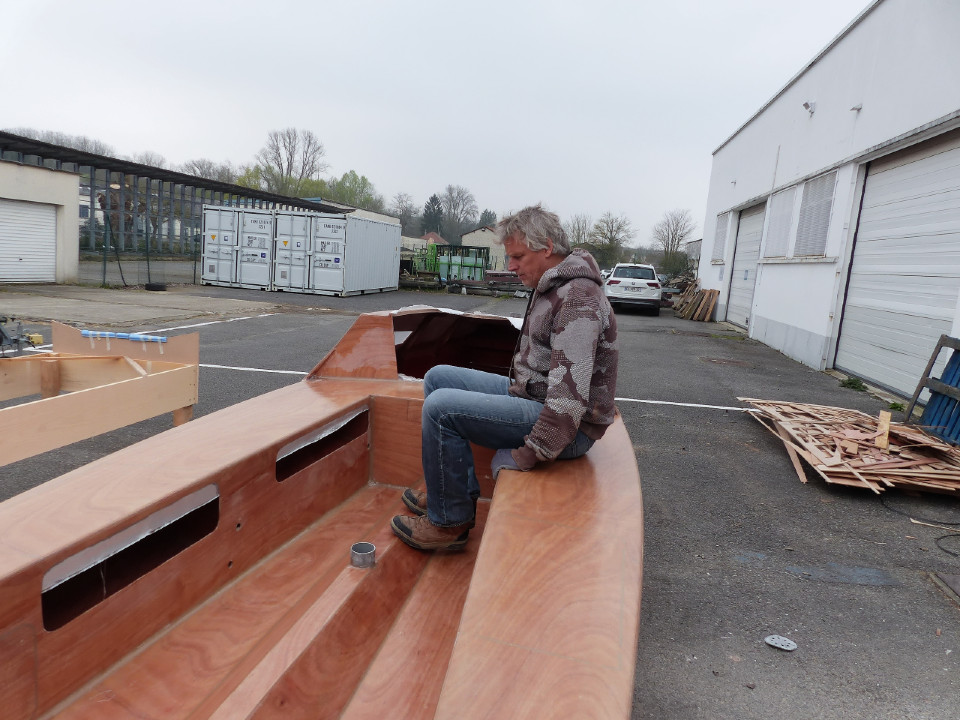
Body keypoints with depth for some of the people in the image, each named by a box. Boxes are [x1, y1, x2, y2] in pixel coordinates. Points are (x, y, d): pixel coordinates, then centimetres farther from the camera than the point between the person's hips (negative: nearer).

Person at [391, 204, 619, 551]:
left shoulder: (577, 301, -23)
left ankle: (449, 522, -4)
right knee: (438, 377, 8)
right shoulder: (551, 287, 10)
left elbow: (570, 397, -30)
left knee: (441, 407, -22)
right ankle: (460, 493, 11)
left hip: (568, 430, -10)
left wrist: (528, 457, -27)